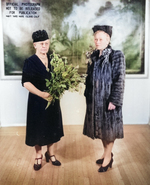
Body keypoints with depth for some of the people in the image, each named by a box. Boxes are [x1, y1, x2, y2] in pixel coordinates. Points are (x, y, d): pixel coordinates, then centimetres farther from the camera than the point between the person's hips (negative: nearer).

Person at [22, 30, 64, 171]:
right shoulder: (30, 62, -8)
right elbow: (26, 82, -15)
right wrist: (42, 94, -24)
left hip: (52, 99, 4)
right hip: (37, 101, -4)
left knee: (52, 126, 12)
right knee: (38, 128, 7)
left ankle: (50, 154, 31)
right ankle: (38, 155, 27)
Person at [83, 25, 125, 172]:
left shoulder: (116, 56, -12)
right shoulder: (93, 56, 6)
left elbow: (119, 80, -15)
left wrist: (113, 101, -18)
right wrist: (88, 95, 9)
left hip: (108, 99, -6)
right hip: (95, 99, 6)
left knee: (108, 127, 6)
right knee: (100, 126, 16)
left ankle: (108, 158, 22)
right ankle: (107, 153, 35)